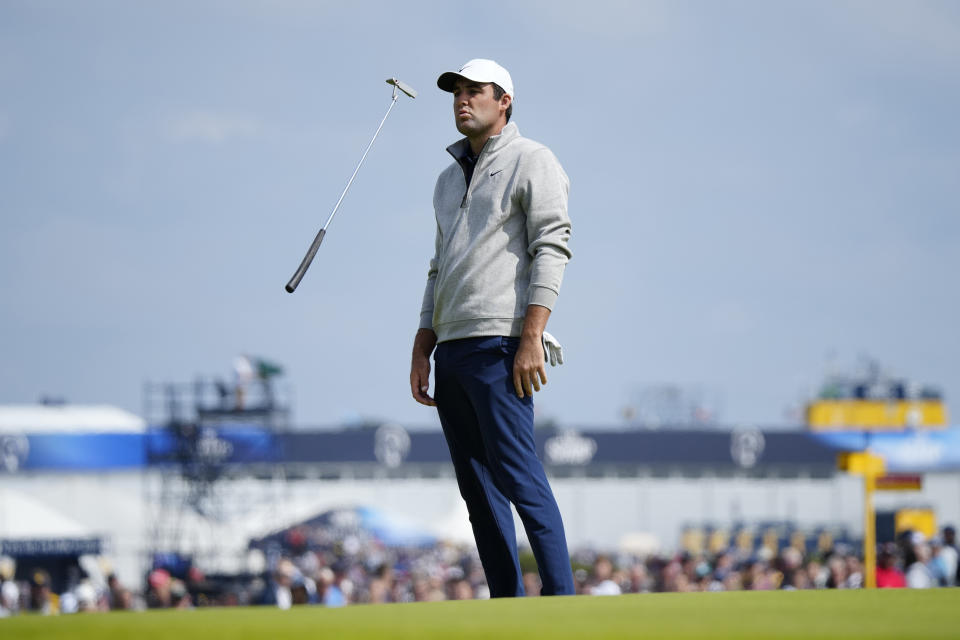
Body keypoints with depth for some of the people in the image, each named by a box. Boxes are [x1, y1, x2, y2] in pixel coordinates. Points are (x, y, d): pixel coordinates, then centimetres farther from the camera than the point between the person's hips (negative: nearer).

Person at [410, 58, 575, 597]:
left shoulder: (531, 161, 0)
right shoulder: (450, 178, 24)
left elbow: (551, 250, -10)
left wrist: (531, 338, -19)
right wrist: (421, 351, 17)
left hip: (498, 345, -8)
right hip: (452, 348, 8)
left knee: (517, 475, -15)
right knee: (478, 488, 5)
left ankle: (562, 601, -15)